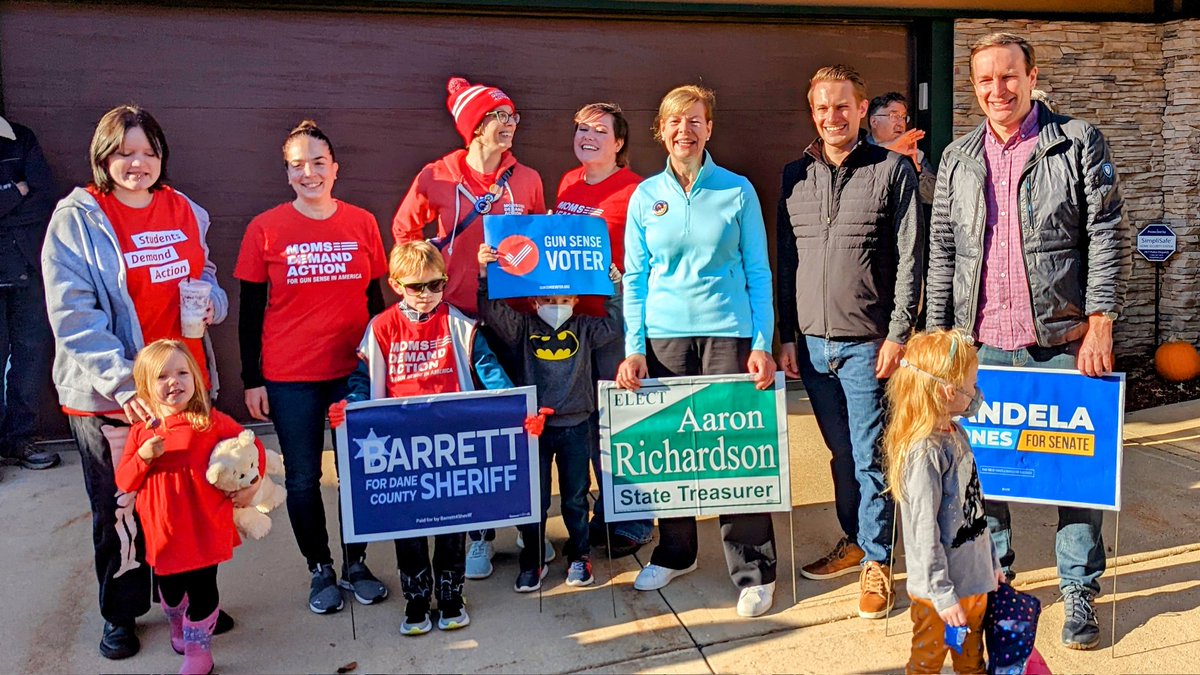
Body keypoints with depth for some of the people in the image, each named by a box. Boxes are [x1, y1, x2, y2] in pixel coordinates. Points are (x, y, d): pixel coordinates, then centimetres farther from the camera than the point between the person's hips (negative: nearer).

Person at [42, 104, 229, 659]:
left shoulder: (185, 211, 7)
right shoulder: (76, 219, -7)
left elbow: (207, 280, 21)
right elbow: (73, 317, -13)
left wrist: (212, 300, -4)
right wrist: (123, 383, -22)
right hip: (108, 397, -4)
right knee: (118, 510, 10)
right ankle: (120, 616, 30)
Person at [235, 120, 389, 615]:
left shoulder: (362, 224, 2)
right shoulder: (265, 229, -3)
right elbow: (250, 310, 1)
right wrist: (252, 380, -1)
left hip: (354, 371, 2)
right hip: (290, 378, -1)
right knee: (303, 479, 7)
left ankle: (356, 564, 27)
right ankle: (320, 570, 27)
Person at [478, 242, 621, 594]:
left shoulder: (584, 328, 5)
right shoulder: (524, 327, 2)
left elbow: (613, 325, -3)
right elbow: (493, 311, -7)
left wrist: (614, 284, -8)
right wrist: (484, 275, -18)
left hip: (575, 425, 1)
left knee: (575, 497, 12)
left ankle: (579, 555, 28)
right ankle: (532, 560, 21)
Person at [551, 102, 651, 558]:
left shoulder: (634, 191, -9)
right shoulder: (567, 185, 11)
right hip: (570, 315, 6)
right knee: (591, 421, 14)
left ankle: (633, 523, 17)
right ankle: (604, 516, 29)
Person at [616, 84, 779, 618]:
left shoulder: (738, 191, 3)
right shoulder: (645, 195, 7)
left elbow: (759, 272, 3)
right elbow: (634, 278, 7)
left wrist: (762, 345, -5)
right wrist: (634, 348, -2)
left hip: (728, 333, -2)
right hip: (664, 336, 2)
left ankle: (754, 569, 11)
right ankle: (674, 553, 27)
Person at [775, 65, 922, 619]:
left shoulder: (893, 170, -1)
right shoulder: (795, 175, 11)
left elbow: (910, 260, -4)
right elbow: (785, 260, 12)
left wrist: (898, 334, -10)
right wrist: (787, 336, 9)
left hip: (867, 343, -4)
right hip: (812, 343, 4)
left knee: (870, 457, 1)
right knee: (840, 452, 14)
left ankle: (876, 562, 13)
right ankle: (852, 541, 30)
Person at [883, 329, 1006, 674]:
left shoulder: (956, 434, 3)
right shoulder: (925, 451, -24)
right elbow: (925, 531, -23)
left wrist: (992, 563, 19)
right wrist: (943, 595, -20)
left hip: (975, 579, 8)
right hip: (941, 587, -8)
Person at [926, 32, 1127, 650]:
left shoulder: (1080, 143, 0)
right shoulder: (957, 159, 9)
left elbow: (1108, 237, -3)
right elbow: (942, 252, 10)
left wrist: (1100, 324, -10)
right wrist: (938, 334, 5)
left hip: (1062, 342, -2)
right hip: (981, 345, 3)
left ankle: (1079, 593, 22)